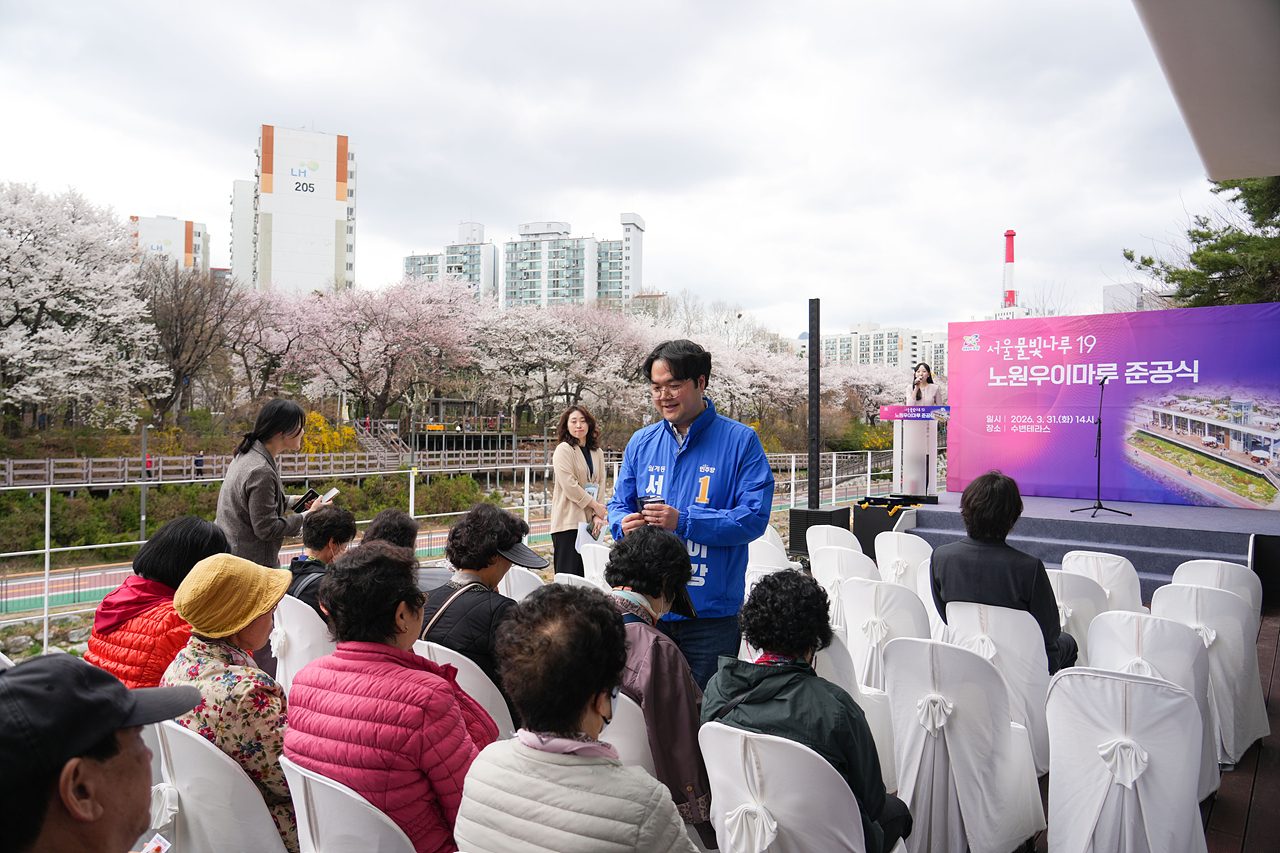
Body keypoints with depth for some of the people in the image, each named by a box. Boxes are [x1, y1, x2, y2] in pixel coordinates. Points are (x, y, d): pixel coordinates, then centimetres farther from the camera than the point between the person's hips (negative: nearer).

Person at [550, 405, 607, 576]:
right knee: (568, 576, -8)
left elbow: (600, 484, 11)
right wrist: (596, 506, -7)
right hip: (568, 522, -6)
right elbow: (570, 486, -11)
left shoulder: (597, 453, 16)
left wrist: (598, 516, -2)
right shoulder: (563, 449, -3)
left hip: (590, 523, 6)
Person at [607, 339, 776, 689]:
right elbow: (618, 504, 16)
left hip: (712, 611, -4)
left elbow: (754, 517, -13)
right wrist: (624, 524, -9)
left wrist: (683, 522, -22)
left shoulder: (740, 441, -5)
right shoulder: (641, 443, 9)